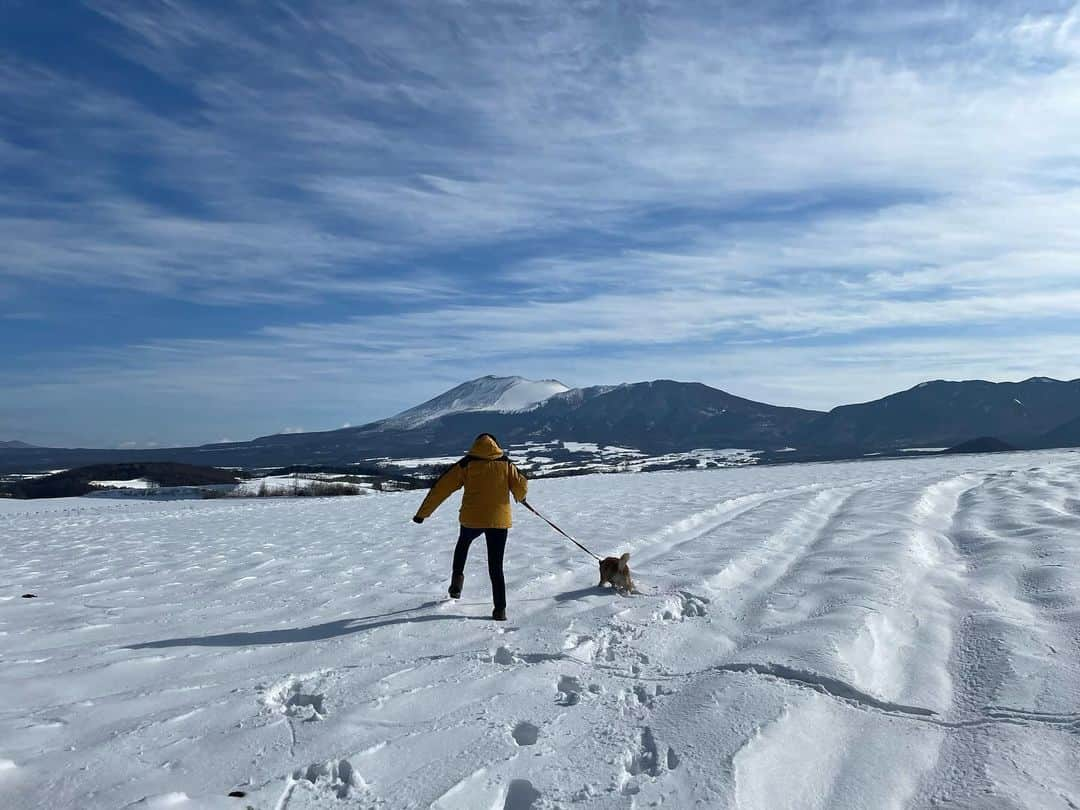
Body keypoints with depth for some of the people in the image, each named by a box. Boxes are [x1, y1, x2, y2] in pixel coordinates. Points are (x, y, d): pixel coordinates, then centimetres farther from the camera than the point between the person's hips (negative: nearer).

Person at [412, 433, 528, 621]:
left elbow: (441, 488, 1)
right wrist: (519, 497, 25)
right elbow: (521, 487, 0)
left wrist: (423, 513, 5)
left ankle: (457, 576, 17)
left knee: (463, 542, 33)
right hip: (499, 520, 0)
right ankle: (500, 609, 4)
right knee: (496, 567, 8)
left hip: (472, 518, 0)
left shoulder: (466, 464, 2)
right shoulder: (506, 463, 4)